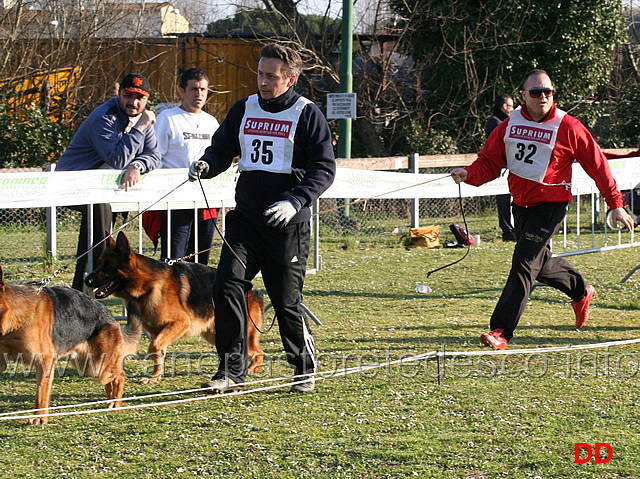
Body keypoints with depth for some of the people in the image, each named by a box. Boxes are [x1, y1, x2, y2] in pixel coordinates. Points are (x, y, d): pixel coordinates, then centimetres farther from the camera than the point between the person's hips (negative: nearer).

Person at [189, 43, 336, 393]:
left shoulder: (307, 115, -4)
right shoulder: (244, 110, 11)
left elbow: (324, 168, -7)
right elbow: (222, 149, 18)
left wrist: (295, 201, -22)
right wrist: (206, 165, -6)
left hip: (288, 224, -4)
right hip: (244, 219, 4)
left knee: (286, 300, 1)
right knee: (226, 286, -11)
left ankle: (304, 368, 23)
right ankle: (232, 370, -7)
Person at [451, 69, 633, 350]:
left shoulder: (567, 127, -12)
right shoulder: (510, 125, 1)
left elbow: (597, 165, -6)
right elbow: (490, 160, 5)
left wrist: (616, 205, -5)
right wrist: (469, 175, -17)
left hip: (550, 204, -6)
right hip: (520, 202, 6)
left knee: (524, 264, -16)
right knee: (541, 265, 20)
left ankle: (501, 331, -18)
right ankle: (581, 292, 48)